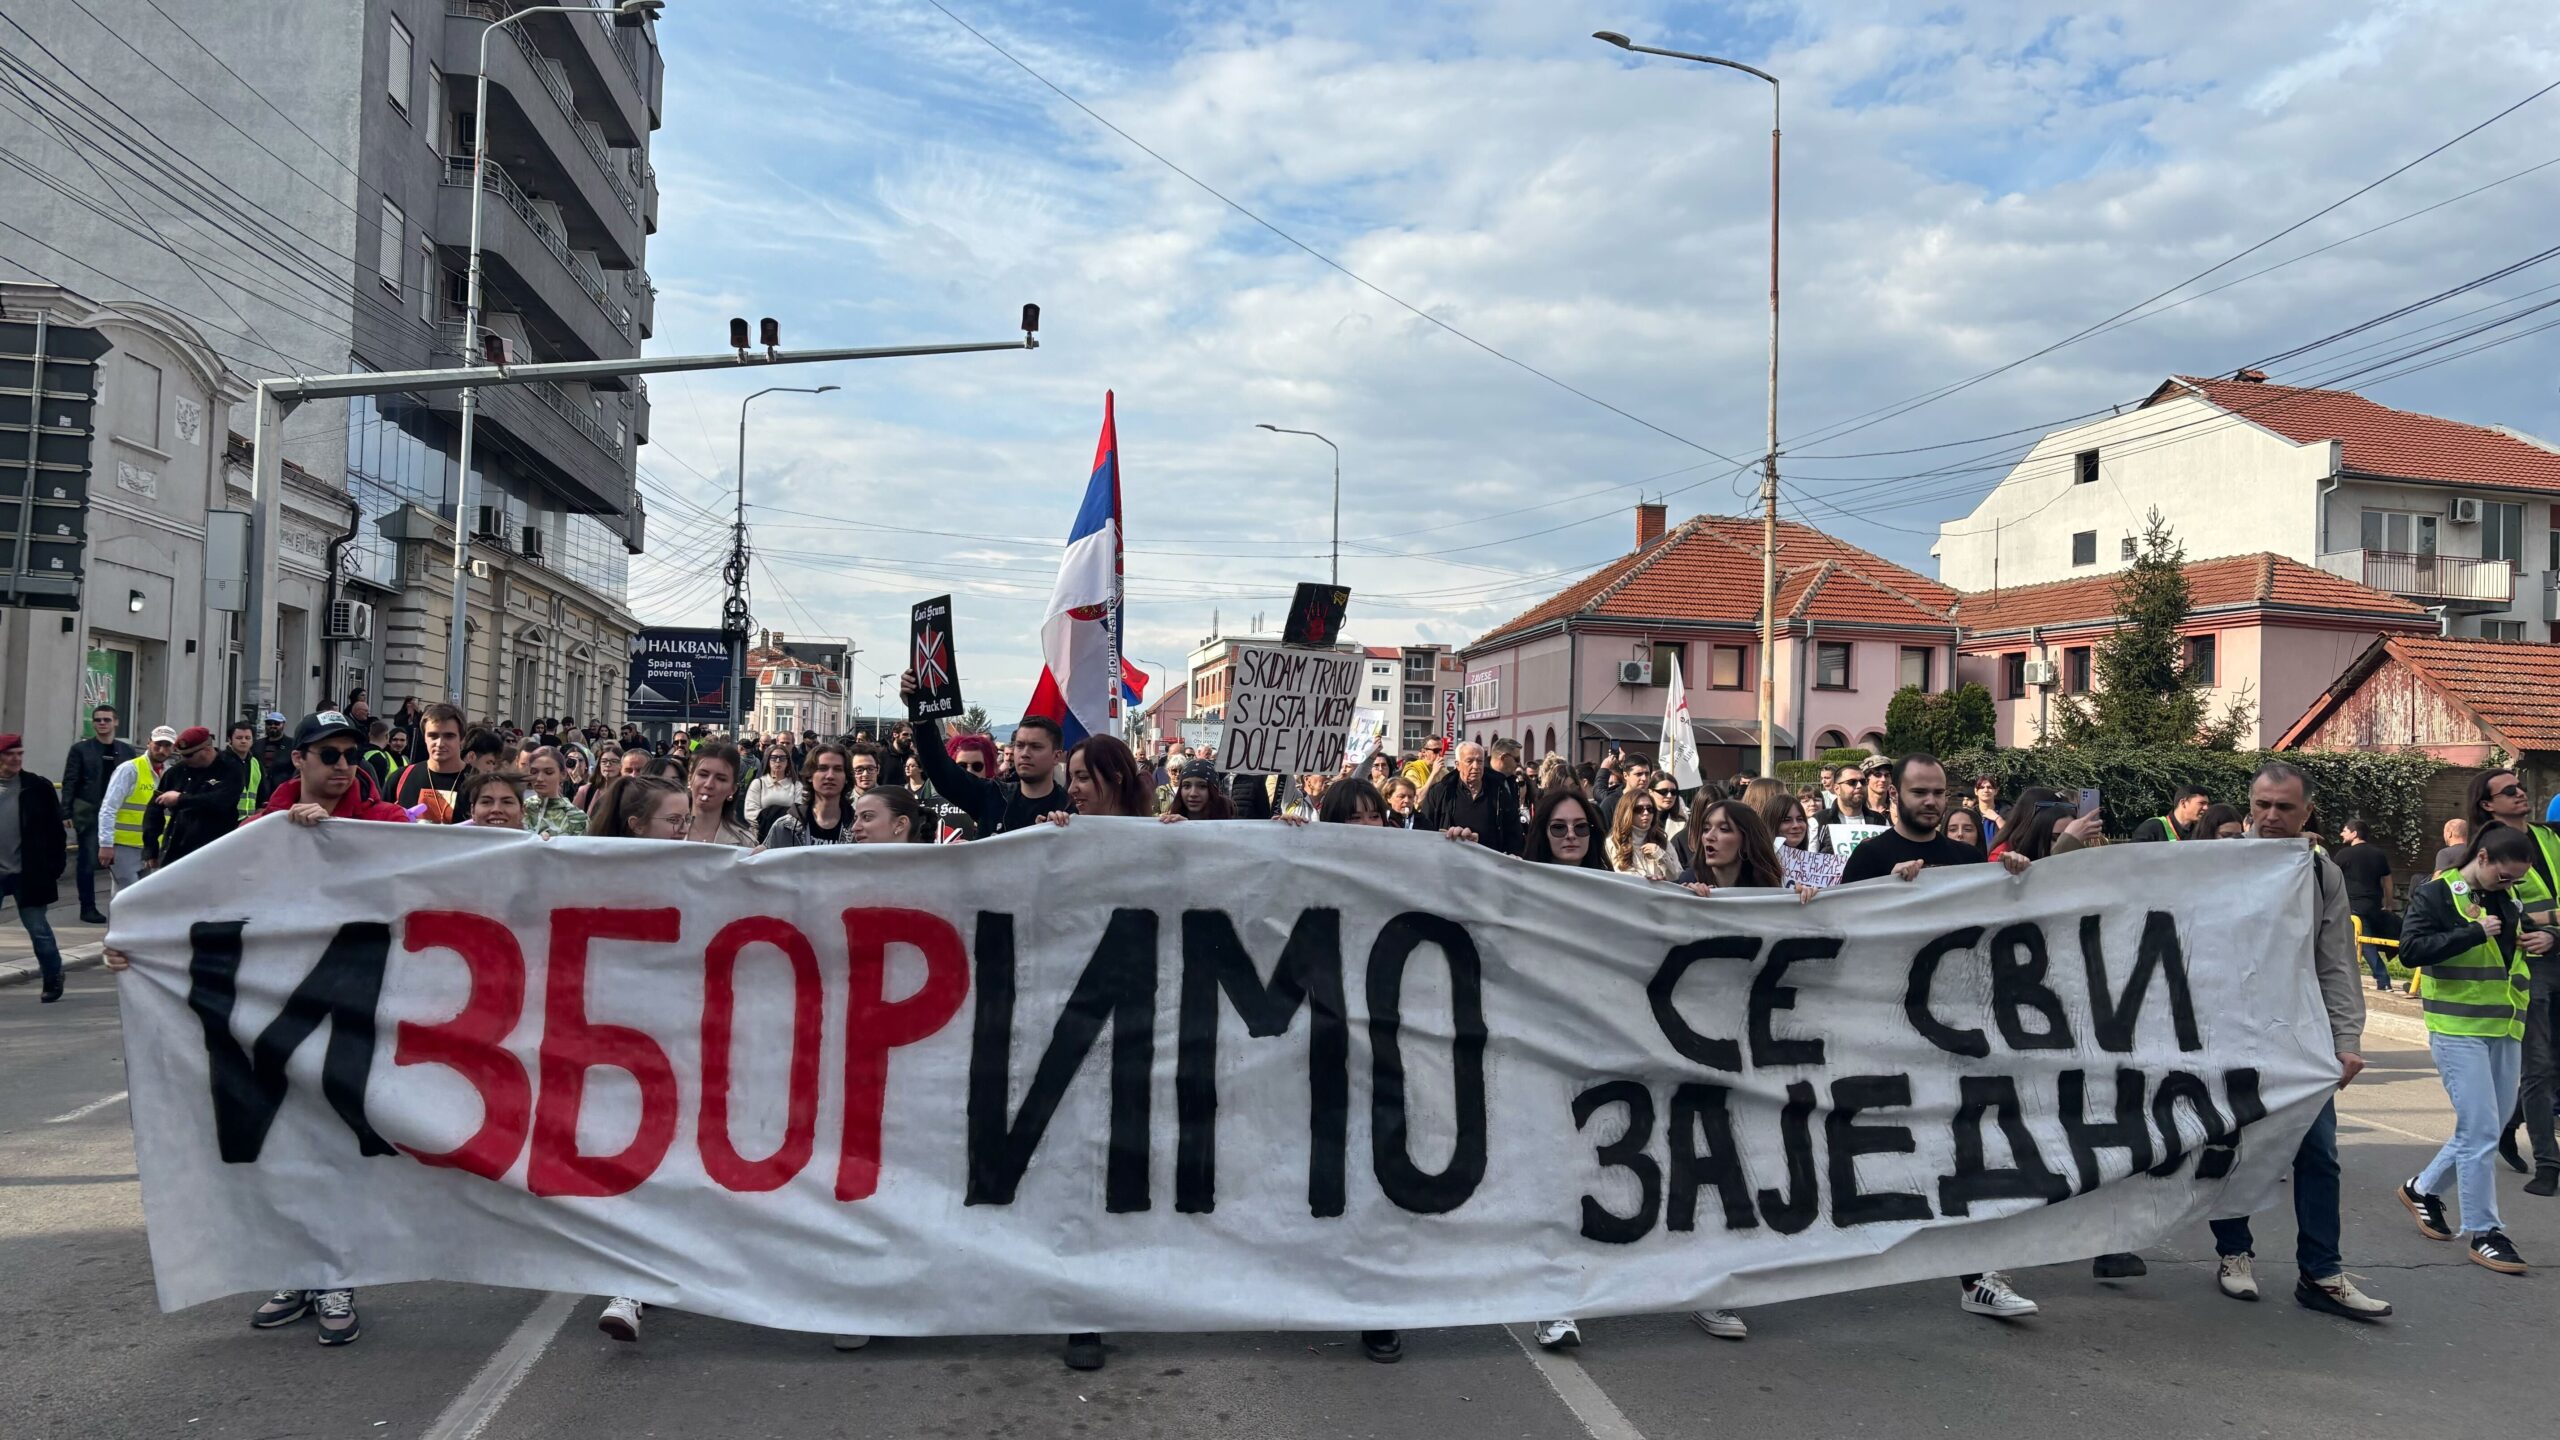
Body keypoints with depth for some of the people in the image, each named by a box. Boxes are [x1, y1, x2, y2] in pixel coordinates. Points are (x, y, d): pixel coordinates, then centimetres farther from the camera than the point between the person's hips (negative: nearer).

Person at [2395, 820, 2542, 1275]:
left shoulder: (2508, 898, 12)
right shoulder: (2436, 895, -8)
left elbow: (2530, 930, 27)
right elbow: (2410, 949, -19)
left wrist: (2543, 937, 4)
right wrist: (2475, 933, -23)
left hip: (2505, 1031, 7)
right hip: (2458, 1029, -7)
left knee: (2487, 1128, 12)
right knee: (2481, 1130, -8)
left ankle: (2423, 1188, 32)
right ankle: (2483, 1233, 1)